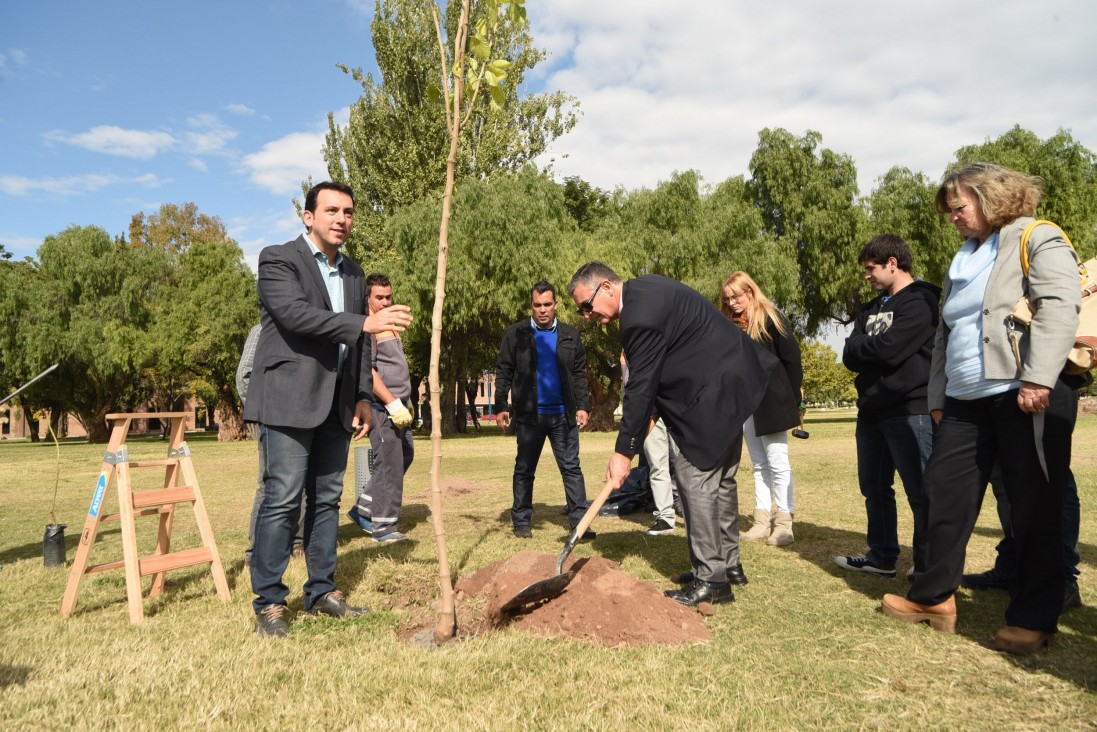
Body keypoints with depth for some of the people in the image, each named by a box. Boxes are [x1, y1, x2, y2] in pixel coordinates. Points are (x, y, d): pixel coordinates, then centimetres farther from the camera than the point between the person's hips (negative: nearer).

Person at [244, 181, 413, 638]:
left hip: (336, 404, 7)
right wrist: (366, 323, -27)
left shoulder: (354, 273, 17)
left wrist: (363, 397, 11)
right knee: (282, 500, -6)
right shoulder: (279, 259, -4)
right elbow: (295, 313, -21)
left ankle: (321, 592, 21)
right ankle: (269, 603, 5)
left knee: (327, 500, 11)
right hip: (288, 400, -6)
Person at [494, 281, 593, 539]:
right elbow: (503, 372, 2)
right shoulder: (515, 334, 2)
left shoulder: (570, 335, 8)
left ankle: (580, 522, 4)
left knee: (571, 468, 1)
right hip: (529, 414, -1)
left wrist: (583, 406, 1)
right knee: (524, 470, 8)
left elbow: (580, 374, 9)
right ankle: (521, 522, 18)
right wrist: (501, 406, -4)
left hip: (563, 414, 1)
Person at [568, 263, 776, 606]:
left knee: (695, 478, -7)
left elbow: (640, 388, -22)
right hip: (730, 383, 11)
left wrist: (624, 452, -16)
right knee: (719, 477, 17)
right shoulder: (644, 288, 9)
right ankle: (728, 564, 29)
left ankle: (710, 579, 0)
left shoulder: (641, 315, -23)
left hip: (711, 392, -11)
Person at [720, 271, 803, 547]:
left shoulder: (771, 319, -5)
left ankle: (784, 523, 3)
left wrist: (793, 399, -7)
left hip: (771, 403, -6)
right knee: (759, 465, 10)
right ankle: (762, 522, 13)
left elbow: (792, 359, -7)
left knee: (778, 464, -2)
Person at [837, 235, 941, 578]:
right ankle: (882, 556, 25)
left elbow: (889, 348, -20)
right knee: (874, 488, 14)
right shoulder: (872, 308, 19)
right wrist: (873, 352, -10)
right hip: (872, 412, 9)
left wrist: (861, 349, -3)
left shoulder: (920, 302, -8)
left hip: (910, 411, -9)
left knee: (920, 492, -4)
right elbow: (850, 356, 8)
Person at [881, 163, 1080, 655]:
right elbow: (945, 334, 23)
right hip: (966, 402, 8)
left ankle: (1034, 618, 11)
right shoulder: (963, 260, 22)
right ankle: (932, 596, 19)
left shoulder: (1038, 240, -2)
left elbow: (1060, 306, -17)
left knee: (1034, 505, 0)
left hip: (1027, 397, -8)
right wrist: (937, 396, 18)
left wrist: (1037, 378, -26)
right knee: (943, 493, 7)